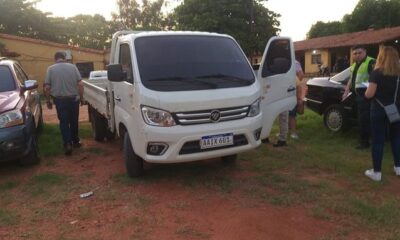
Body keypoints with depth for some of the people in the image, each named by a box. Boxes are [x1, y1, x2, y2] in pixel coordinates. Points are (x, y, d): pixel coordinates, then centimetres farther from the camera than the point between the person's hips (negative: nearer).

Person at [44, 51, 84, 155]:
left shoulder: (51, 68, -1)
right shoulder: (72, 66, 0)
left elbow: (47, 87, -5)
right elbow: (80, 84, -5)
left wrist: (48, 101, 7)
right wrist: (81, 97, 6)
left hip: (59, 100, -1)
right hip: (73, 99, 1)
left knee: (64, 122, 7)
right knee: (74, 121, 16)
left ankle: (68, 144, -4)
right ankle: (75, 141, 30)